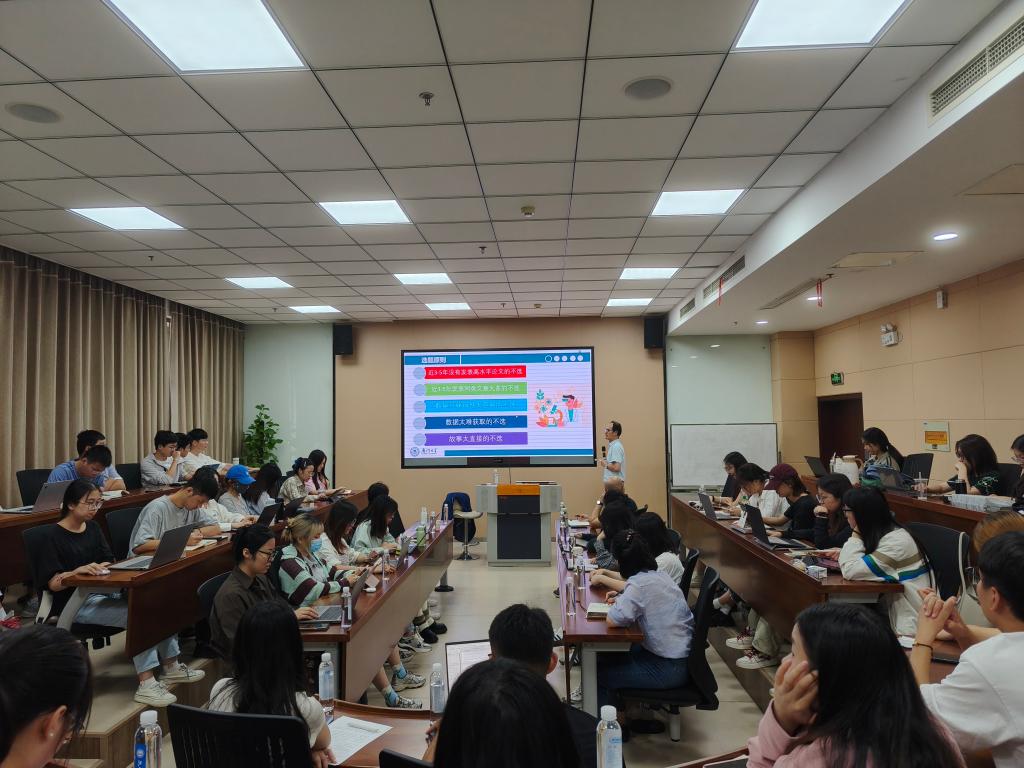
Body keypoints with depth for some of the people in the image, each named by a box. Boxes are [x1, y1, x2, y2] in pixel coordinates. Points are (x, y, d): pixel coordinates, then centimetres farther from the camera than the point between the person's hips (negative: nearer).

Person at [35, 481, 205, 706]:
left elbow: (110, 562, 13)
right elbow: (53, 583, -14)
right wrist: (77, 571, -31)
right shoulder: (54, 536, -8)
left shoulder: (93, 528, 14)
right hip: (77, 603, -7)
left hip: (103, 593, 7)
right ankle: (146, 684, -30)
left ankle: (171, 667, -4)